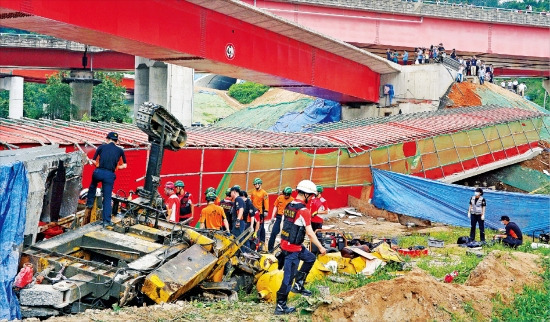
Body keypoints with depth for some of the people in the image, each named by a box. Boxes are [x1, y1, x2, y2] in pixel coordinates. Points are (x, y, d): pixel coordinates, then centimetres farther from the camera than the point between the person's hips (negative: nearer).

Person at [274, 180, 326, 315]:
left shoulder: (288, 206, 6)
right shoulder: (304, 211, -20)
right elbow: (310, 233, -18)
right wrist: (321, 247, -9)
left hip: (284, 243, 9)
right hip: (293, 248, -9)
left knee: (310, 258, 25)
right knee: (289, 276, -2)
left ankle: (298, 285, 24)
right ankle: (280, 306, 4)